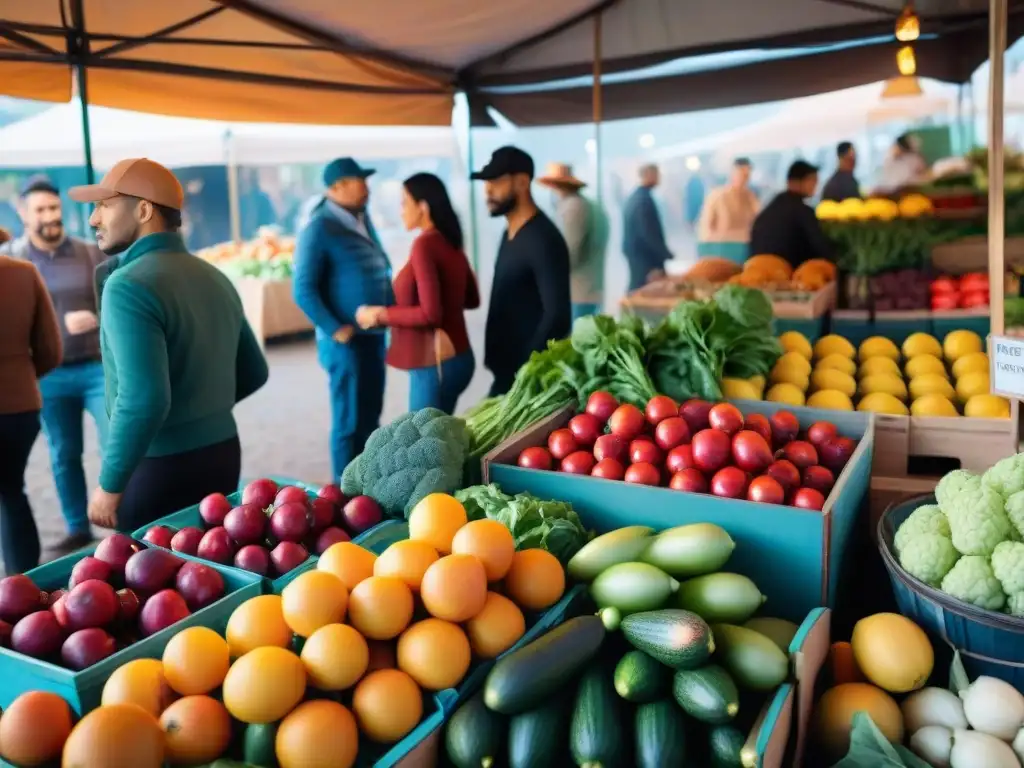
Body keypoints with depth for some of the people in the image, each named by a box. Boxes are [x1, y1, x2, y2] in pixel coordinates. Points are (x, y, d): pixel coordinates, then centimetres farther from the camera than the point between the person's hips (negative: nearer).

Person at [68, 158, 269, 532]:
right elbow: (254, 372, 15)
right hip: (222, 454, 8)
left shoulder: (129, 285, -17)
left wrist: (110, 485, -16)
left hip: (161, 467, -8)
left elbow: (144, 400, -26)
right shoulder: (215, 278, 7)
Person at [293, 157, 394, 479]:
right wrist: (336, 330, -18)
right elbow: (303, 289, -17)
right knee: (349, 422, 0)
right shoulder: (319, 229, -13)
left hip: (374, 334, 8)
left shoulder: (362, 218, 11)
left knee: (370, 417, 15)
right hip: (347, 341, -8)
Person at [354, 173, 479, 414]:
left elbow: (430, 313, -22)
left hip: (434, 364, -9)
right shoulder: (450, 244, 8)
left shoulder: (424, 245, -17)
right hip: (456, 357, 9)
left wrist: (380, 315, -11)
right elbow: (472, 300, 18)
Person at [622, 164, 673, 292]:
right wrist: (667, 255, -15)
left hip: (634, 253, 10)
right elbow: (649, 233, -21)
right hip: (645, 257, -10)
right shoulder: (644, 199, -17)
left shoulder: (633, 197, 13)